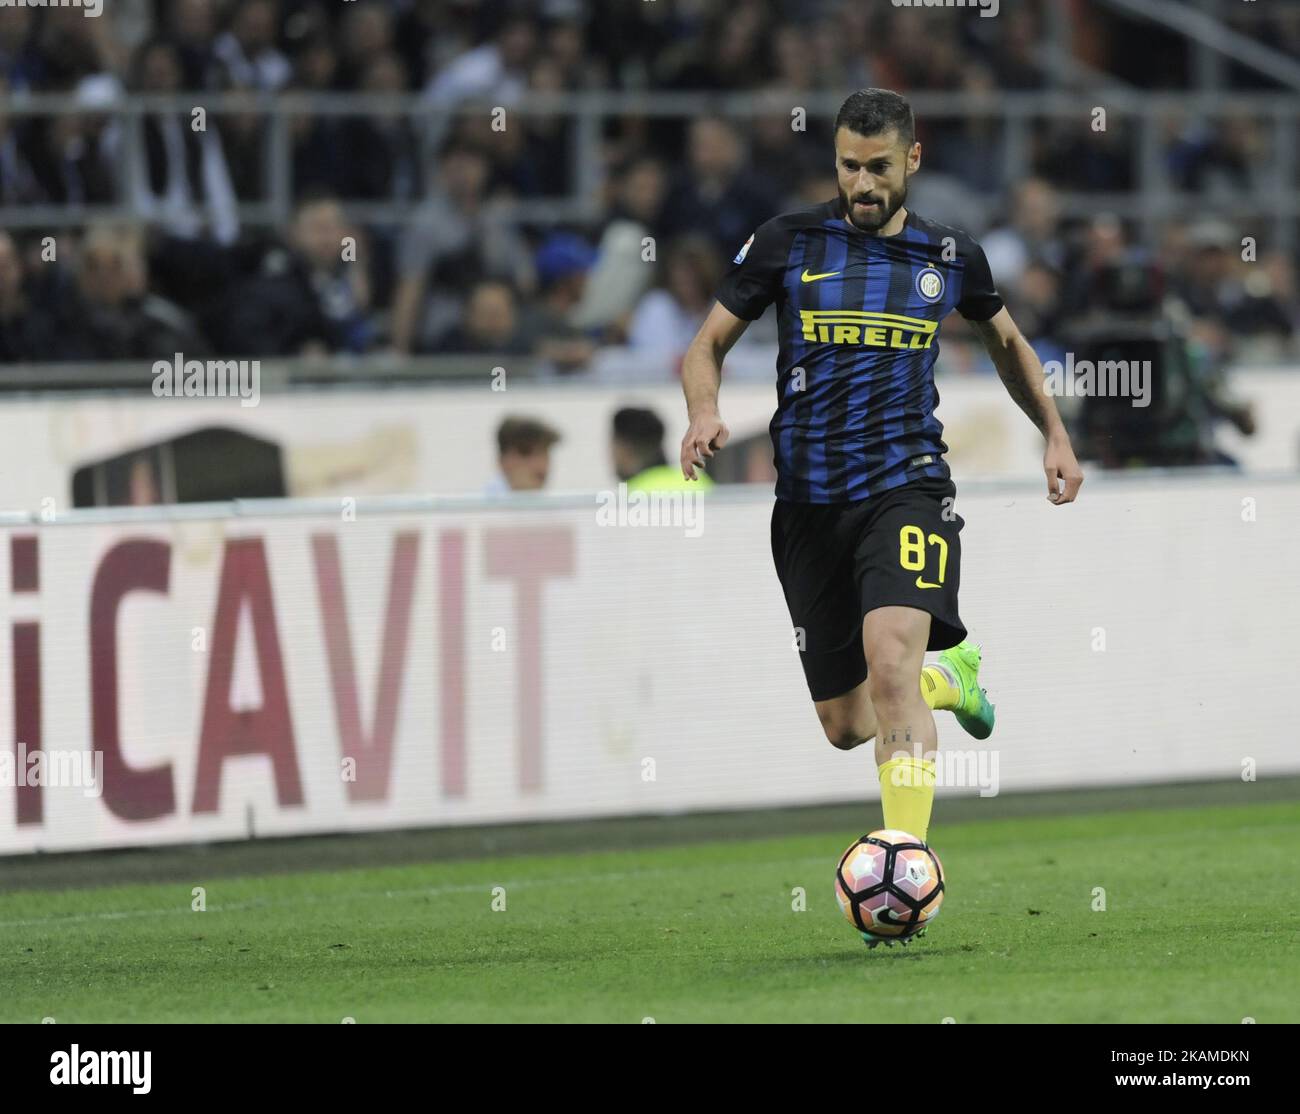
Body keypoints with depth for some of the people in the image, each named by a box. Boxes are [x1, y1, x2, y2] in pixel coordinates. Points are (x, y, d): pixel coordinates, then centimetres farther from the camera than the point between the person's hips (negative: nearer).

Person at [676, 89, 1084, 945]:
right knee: (845, 726, 6)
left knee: (890, 658, -28)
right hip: (810, 502, 2)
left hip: (908, 486, -2)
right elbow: (710, 342, 9)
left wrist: (1055, 433, 19)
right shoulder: (789, 242, 3)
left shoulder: (952, 257, 7)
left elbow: (1005, 341, 27)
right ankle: (950, 674, 41)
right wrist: (705, 414, -11)